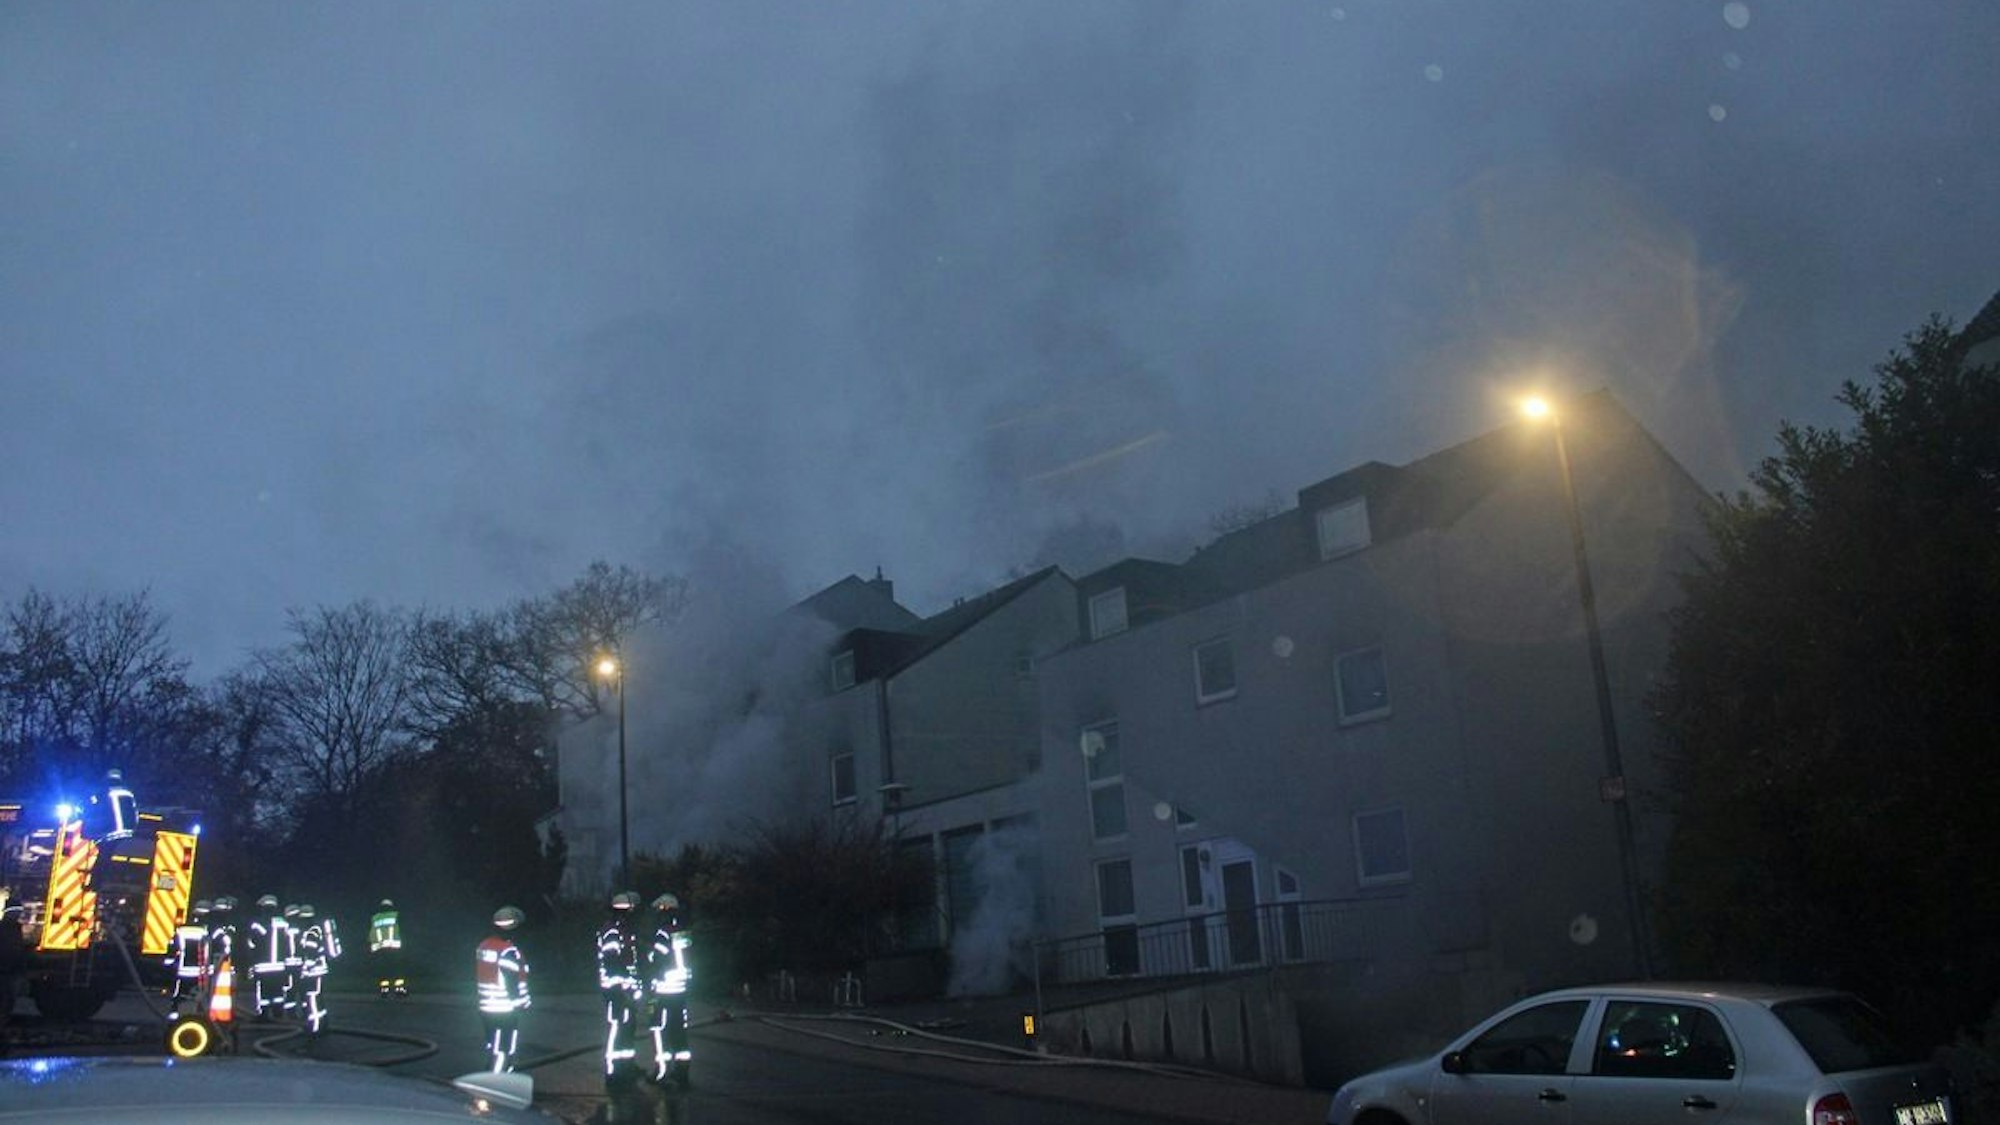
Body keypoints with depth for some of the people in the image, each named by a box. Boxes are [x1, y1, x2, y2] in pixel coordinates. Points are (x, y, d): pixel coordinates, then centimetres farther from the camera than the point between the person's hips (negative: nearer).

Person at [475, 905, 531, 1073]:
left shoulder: (483, 947, 7)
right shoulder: (509, 952, -19)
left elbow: (476, 975, 15)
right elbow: (513, 982, -18)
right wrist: (522, 1003, -5)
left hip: (486, 1008, 9)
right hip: (506, 1010, -9)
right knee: (503, 1052, -3)